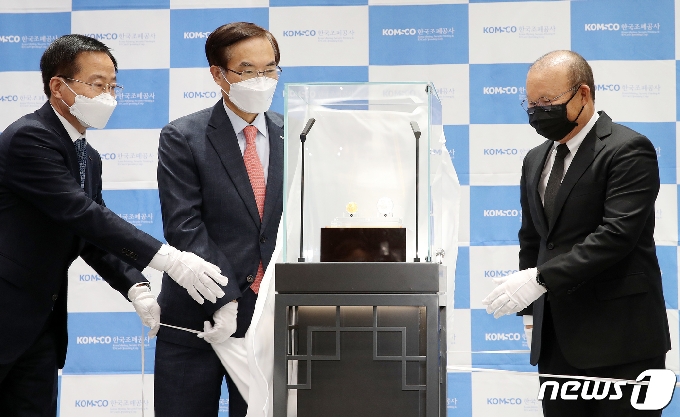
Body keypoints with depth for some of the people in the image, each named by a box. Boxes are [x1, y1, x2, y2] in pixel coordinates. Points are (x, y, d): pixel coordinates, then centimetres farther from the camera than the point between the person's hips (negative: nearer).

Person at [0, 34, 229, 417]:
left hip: (42, 323, 8)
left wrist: (137, 289, -6)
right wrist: (171, 260, -26)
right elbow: (85, 215, -24)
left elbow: (94, 237, 11)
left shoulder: (89, 158, 13)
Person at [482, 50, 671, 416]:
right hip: (556, 338, 7)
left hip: (619, 338, -7)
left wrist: (540, 278, -25)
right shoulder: (536, 160, 15)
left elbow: (617, 234, -21)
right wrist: (530, 310, 12)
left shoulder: (627, 150, -10)